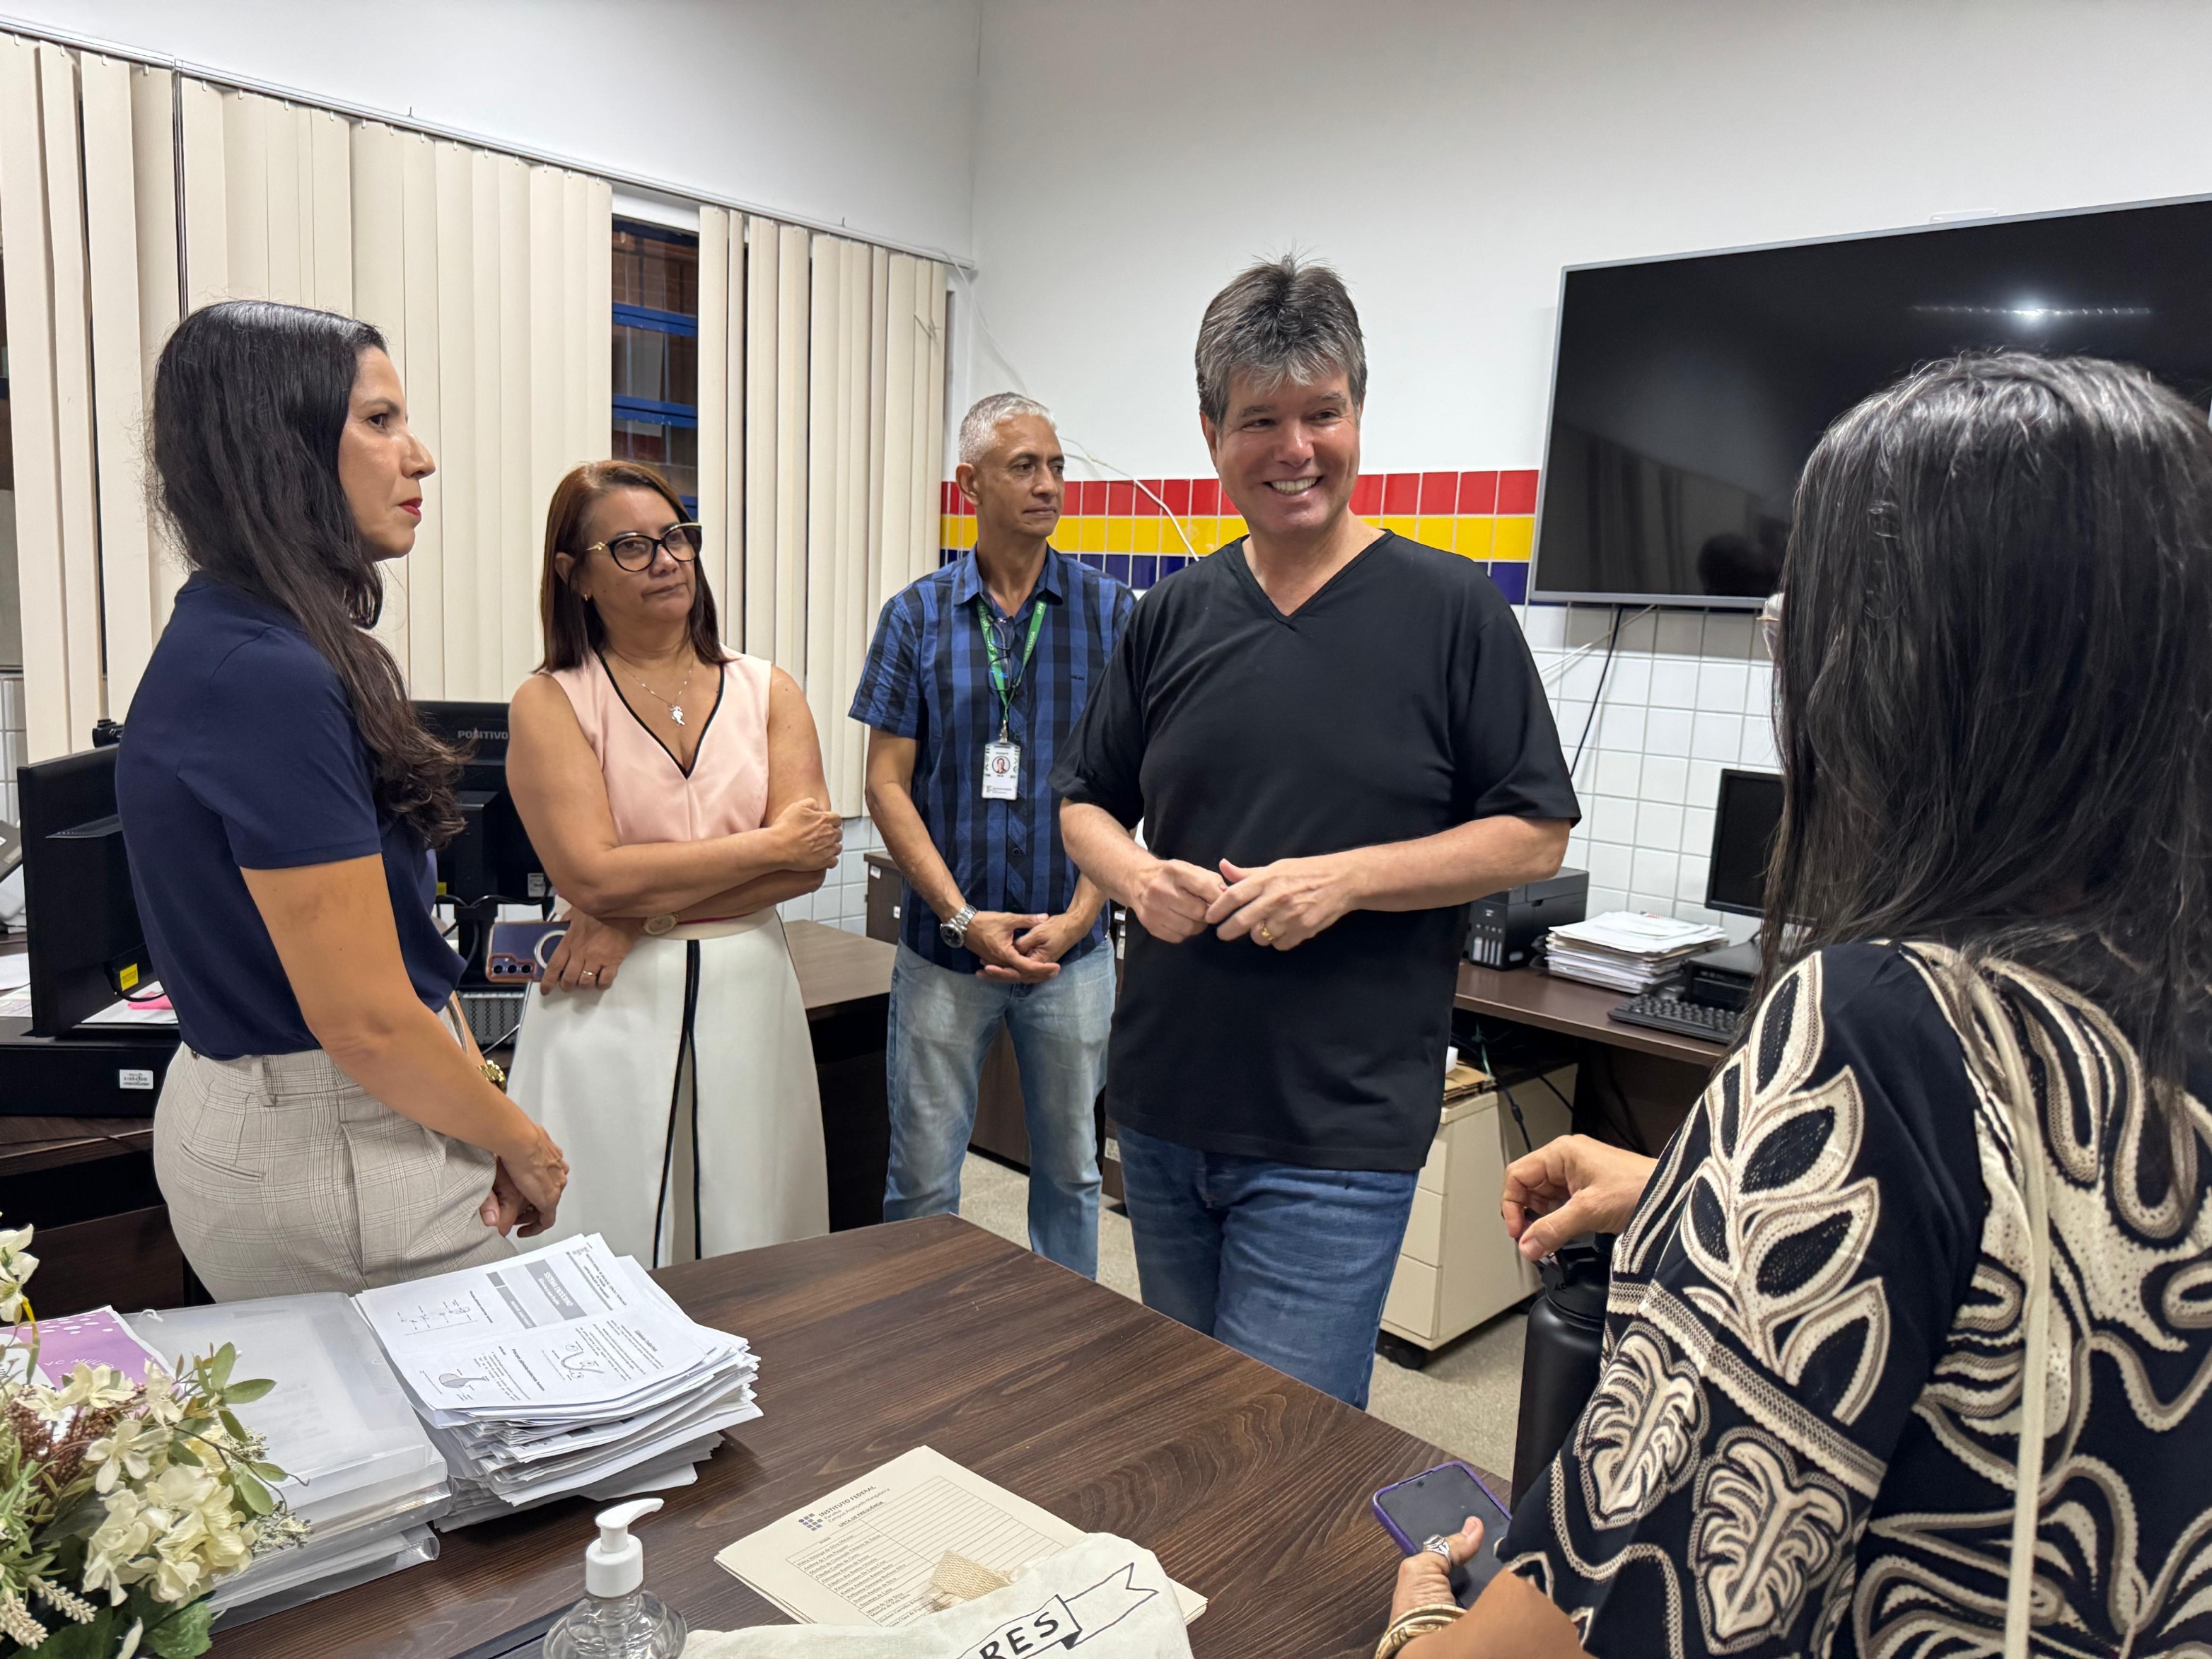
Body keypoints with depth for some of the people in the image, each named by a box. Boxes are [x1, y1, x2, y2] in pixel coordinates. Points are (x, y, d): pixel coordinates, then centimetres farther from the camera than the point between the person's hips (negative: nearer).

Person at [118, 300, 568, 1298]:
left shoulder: (230, 646, 7)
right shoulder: (271, 679, -24)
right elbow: (365, 1019, -24)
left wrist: (486, 1110, 3)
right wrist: (520, 1142, -8)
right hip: (334, 1154, -9)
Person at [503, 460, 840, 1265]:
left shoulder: (767, 691, 7)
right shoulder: (551, 701, -1)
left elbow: (810, 861, -5)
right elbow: (593, 875, -14)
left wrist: (640, 912, -13)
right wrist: (769, 845, -9)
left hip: (748, 995, 3)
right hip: (611, 1009, -2)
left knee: (752, 1259, 10)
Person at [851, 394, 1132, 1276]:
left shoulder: (1109, 609, 1)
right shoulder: (917, 615, 1)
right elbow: (887, 783, -2)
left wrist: (1077, 915, -11)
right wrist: (964, 918, -12)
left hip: (1071, 945, 1)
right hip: (944, 944, 0)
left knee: (1070, 1169, 14)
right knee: (922, 1180, 8)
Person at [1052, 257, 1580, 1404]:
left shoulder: (1451, 609, -5)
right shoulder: (1174, 614, 7)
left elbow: (1533, 835, -4)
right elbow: (1085, 803, 14)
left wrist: (1344, 877, -17)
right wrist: (1133, 874, -9)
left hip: (1339, 1132, -5)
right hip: (1161, 1107, 5)